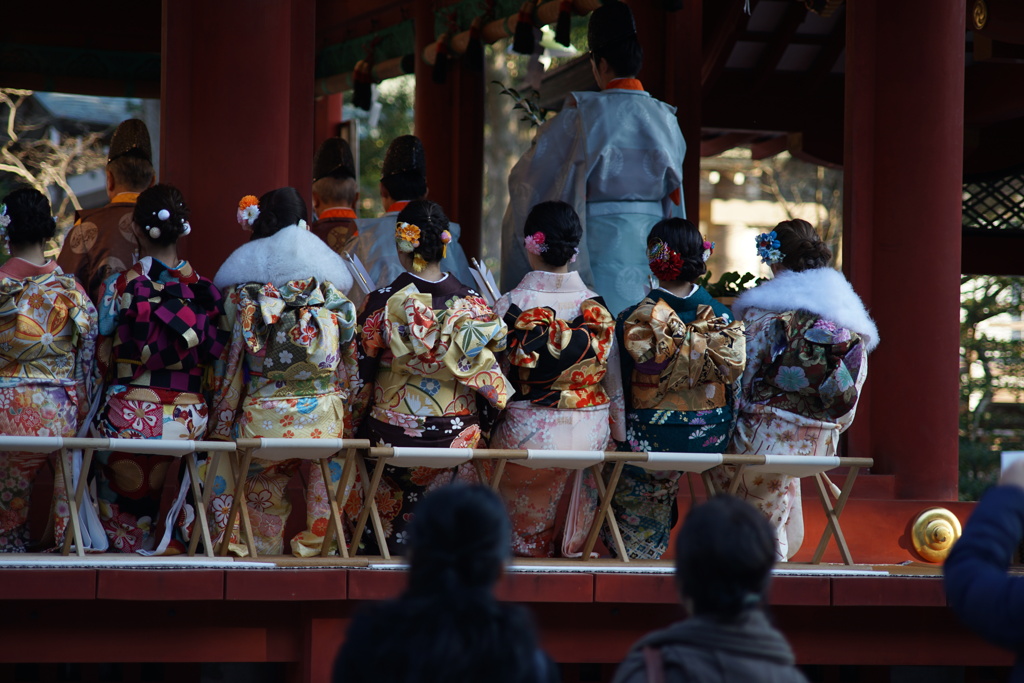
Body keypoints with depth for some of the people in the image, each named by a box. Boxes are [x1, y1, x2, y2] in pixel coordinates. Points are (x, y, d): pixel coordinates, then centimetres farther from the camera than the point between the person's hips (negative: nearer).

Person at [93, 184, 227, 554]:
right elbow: (215, 359, 6)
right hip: (190, 419, 3)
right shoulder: (205, 288, 2)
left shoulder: (120, 285, -6)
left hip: (130, 416, -3)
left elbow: (102, 361, 0)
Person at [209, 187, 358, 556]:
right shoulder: (333, 293, 1)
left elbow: (229, 365, -2)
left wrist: (221, 430, 6)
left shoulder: (244, 294, -5)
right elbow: (348, 365, 7)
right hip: (324, 422, 2)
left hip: (262, 423, -1)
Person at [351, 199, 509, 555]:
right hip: (459, 435, 2)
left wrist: (358, 418, 10)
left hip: (394, 433, -2)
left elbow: (361, 374, -4)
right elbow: (488, 372, 1)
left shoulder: (382, 303, -11)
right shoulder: (472, 304, -5)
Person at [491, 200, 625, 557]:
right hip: (590, 435, 3)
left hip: (527, 435, -3)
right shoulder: (597, 307, -4)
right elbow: (613, 381, 3)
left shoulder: (511, 306, -11)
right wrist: (618, 438, 15)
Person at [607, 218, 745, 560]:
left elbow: (620, 389, -6)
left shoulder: (634, 321, -13)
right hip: (712, 441, 3)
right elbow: (733, 382, 4)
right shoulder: (724, 319, -4)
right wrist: (724, 435, 16)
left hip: (649, 441, -3)